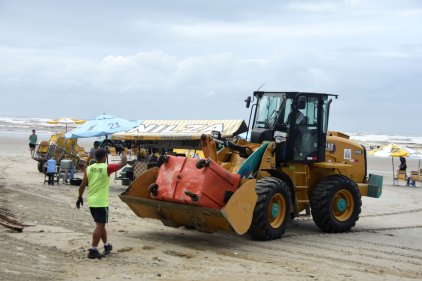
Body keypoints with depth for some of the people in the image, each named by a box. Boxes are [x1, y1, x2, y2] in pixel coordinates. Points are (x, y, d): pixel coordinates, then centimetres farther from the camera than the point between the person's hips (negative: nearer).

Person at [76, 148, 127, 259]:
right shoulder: (107, 168, -11)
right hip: (101, 202, -6)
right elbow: (123, 163, -2)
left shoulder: (89, 169, 3)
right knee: (99, 226, -3)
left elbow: (82, 185, 5)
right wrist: (124, 153, 17)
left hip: (91, 202, 6)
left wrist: (80, 197, 17)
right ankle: (93, 251, -8)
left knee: (101, 224, 20)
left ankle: (106, 245, 34)